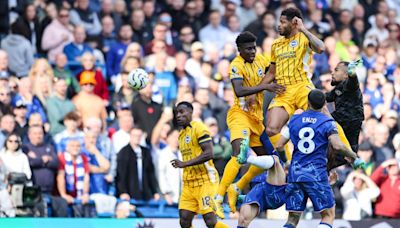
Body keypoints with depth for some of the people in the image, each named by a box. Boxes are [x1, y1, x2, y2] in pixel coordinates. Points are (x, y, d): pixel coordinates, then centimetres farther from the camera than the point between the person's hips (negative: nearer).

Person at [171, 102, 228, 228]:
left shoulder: (199, 128, -9)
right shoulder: (181, 134, 18)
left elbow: (209, 153, -20)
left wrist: (185, 164, -21)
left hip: (205, 180, -8)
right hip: (189, 183, 8)